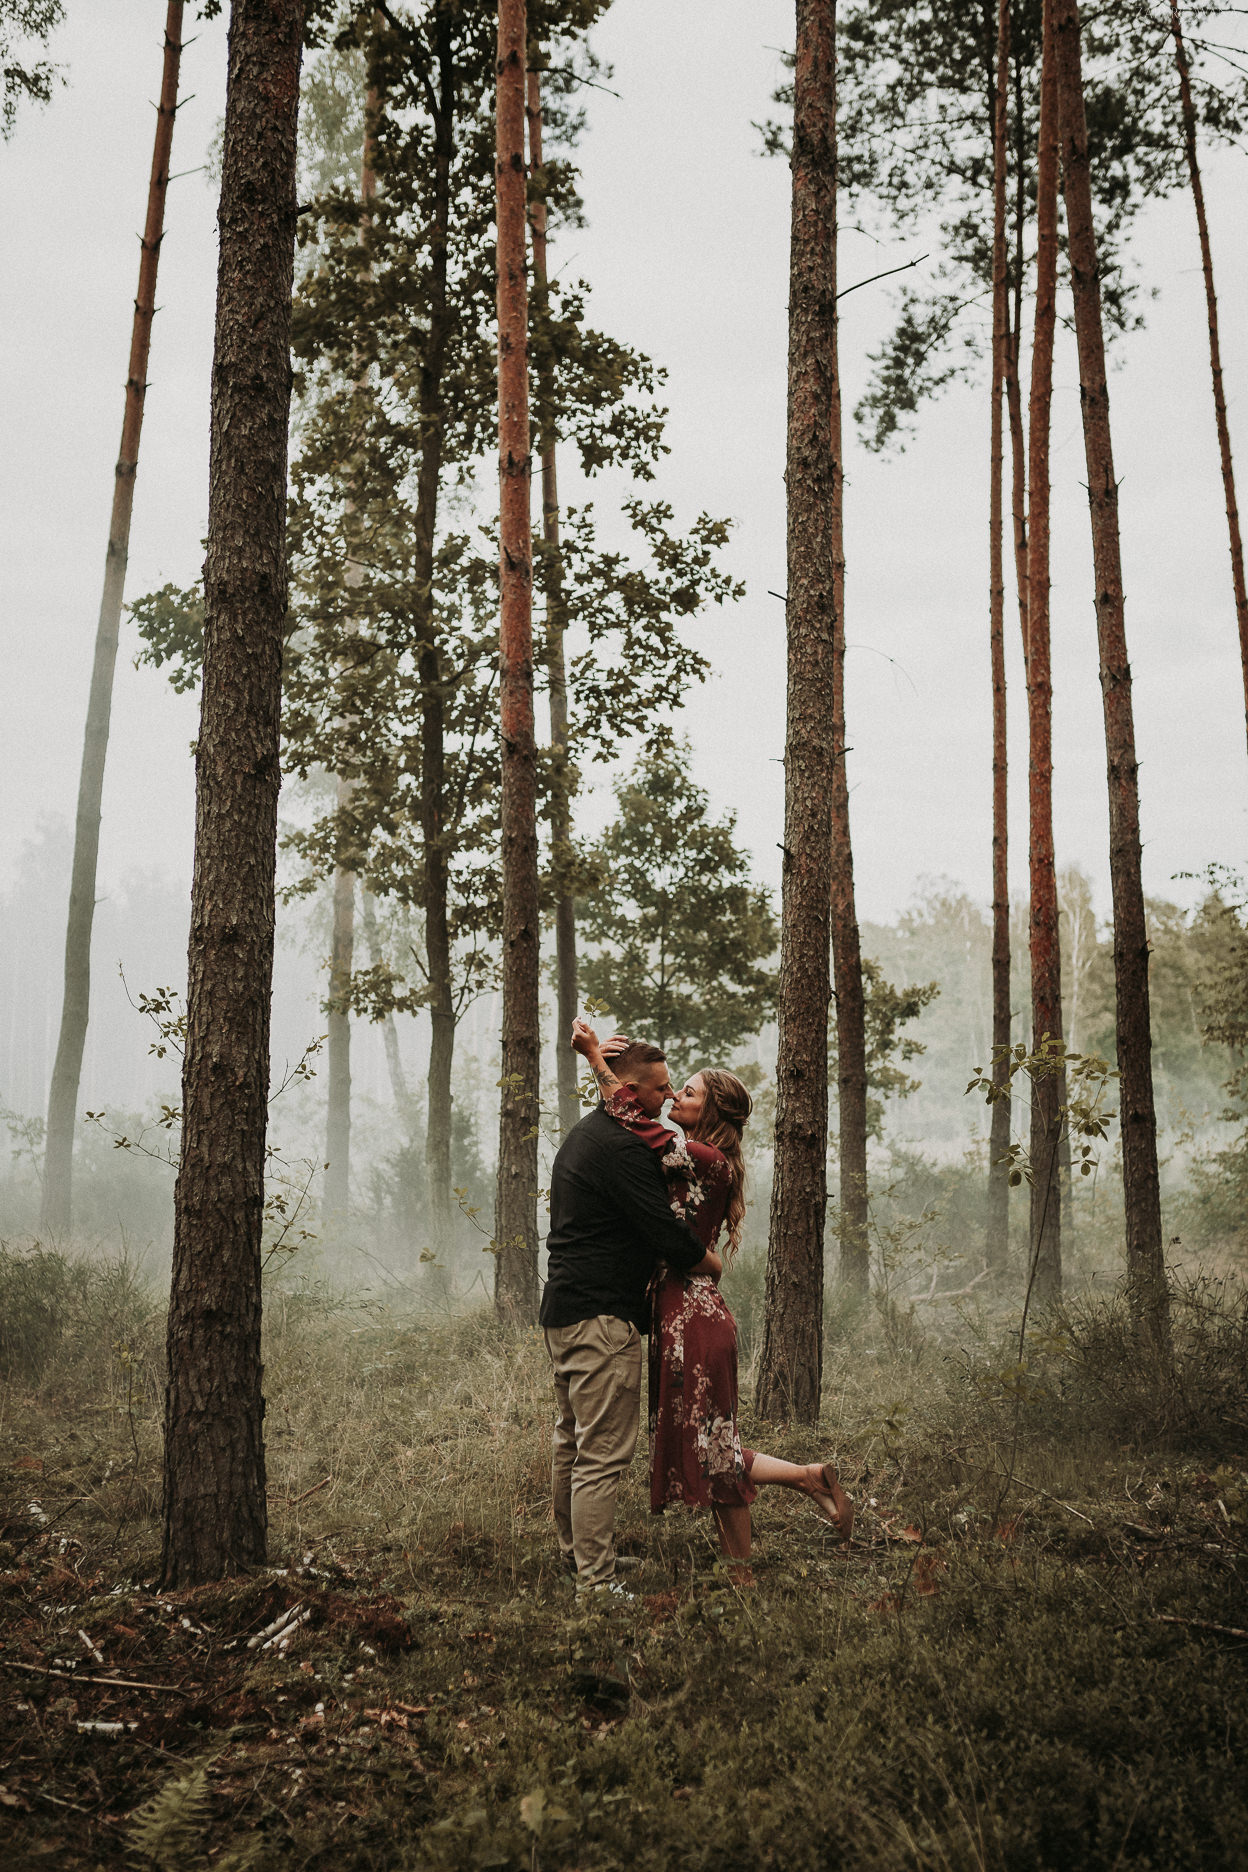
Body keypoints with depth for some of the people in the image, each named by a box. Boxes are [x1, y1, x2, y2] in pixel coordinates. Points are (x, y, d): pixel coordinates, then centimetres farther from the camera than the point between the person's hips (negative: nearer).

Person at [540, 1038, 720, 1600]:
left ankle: (572, 1555, 32)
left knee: (572, 1443, 20)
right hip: (602, 1318, -11)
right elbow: (666, 1233, -18)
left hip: (562, 1311, 11)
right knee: (604, 1454, -8)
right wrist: (713, 1263, -2)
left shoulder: (582, 1135, 16)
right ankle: (595, 1584, -5)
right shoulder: (622, 1148, -17)